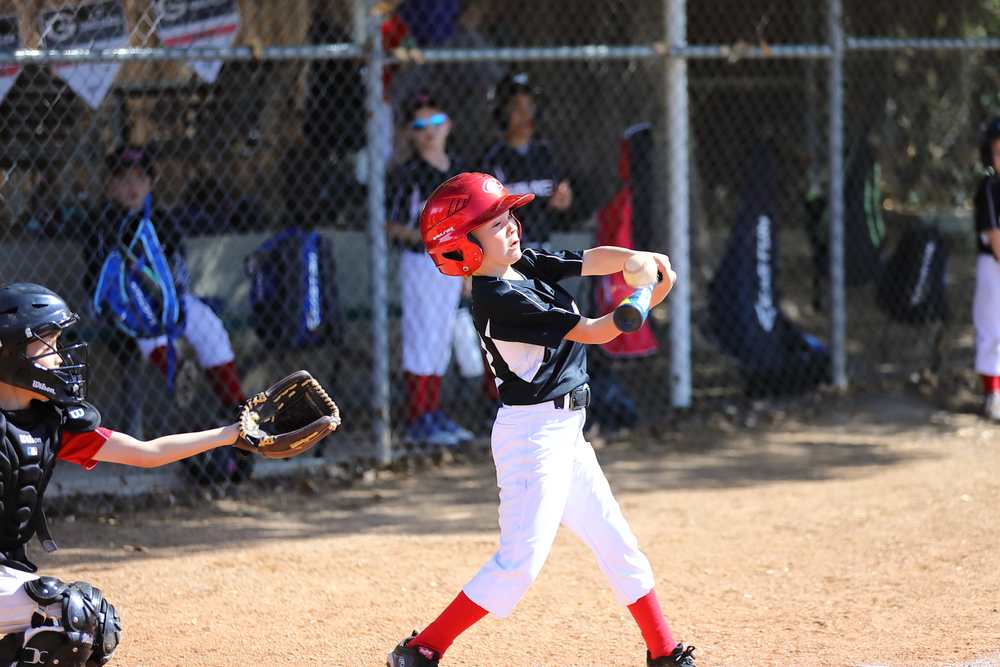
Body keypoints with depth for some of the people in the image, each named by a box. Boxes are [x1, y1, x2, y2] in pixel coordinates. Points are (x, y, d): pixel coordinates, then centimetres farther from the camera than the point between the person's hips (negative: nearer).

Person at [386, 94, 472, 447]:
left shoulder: (458, 170, 10)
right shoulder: (406, 174, -10)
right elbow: (391, 225, -12)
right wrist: (419, 235, -28)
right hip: (420, 263, -7)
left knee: (441, 341, 11)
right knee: (422, 338, -7)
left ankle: (434, 414, 19)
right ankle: (418, 421, -4)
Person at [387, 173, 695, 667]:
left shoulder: (529, 265, 8)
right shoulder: (502, 299, -19)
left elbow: (591, 261, 0)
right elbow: (592, 332, -17)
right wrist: (649, 298, -15)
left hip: (565, 431, 10)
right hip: (533, 434, -10)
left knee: (616, 544, 14)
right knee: (520, 561, -13)